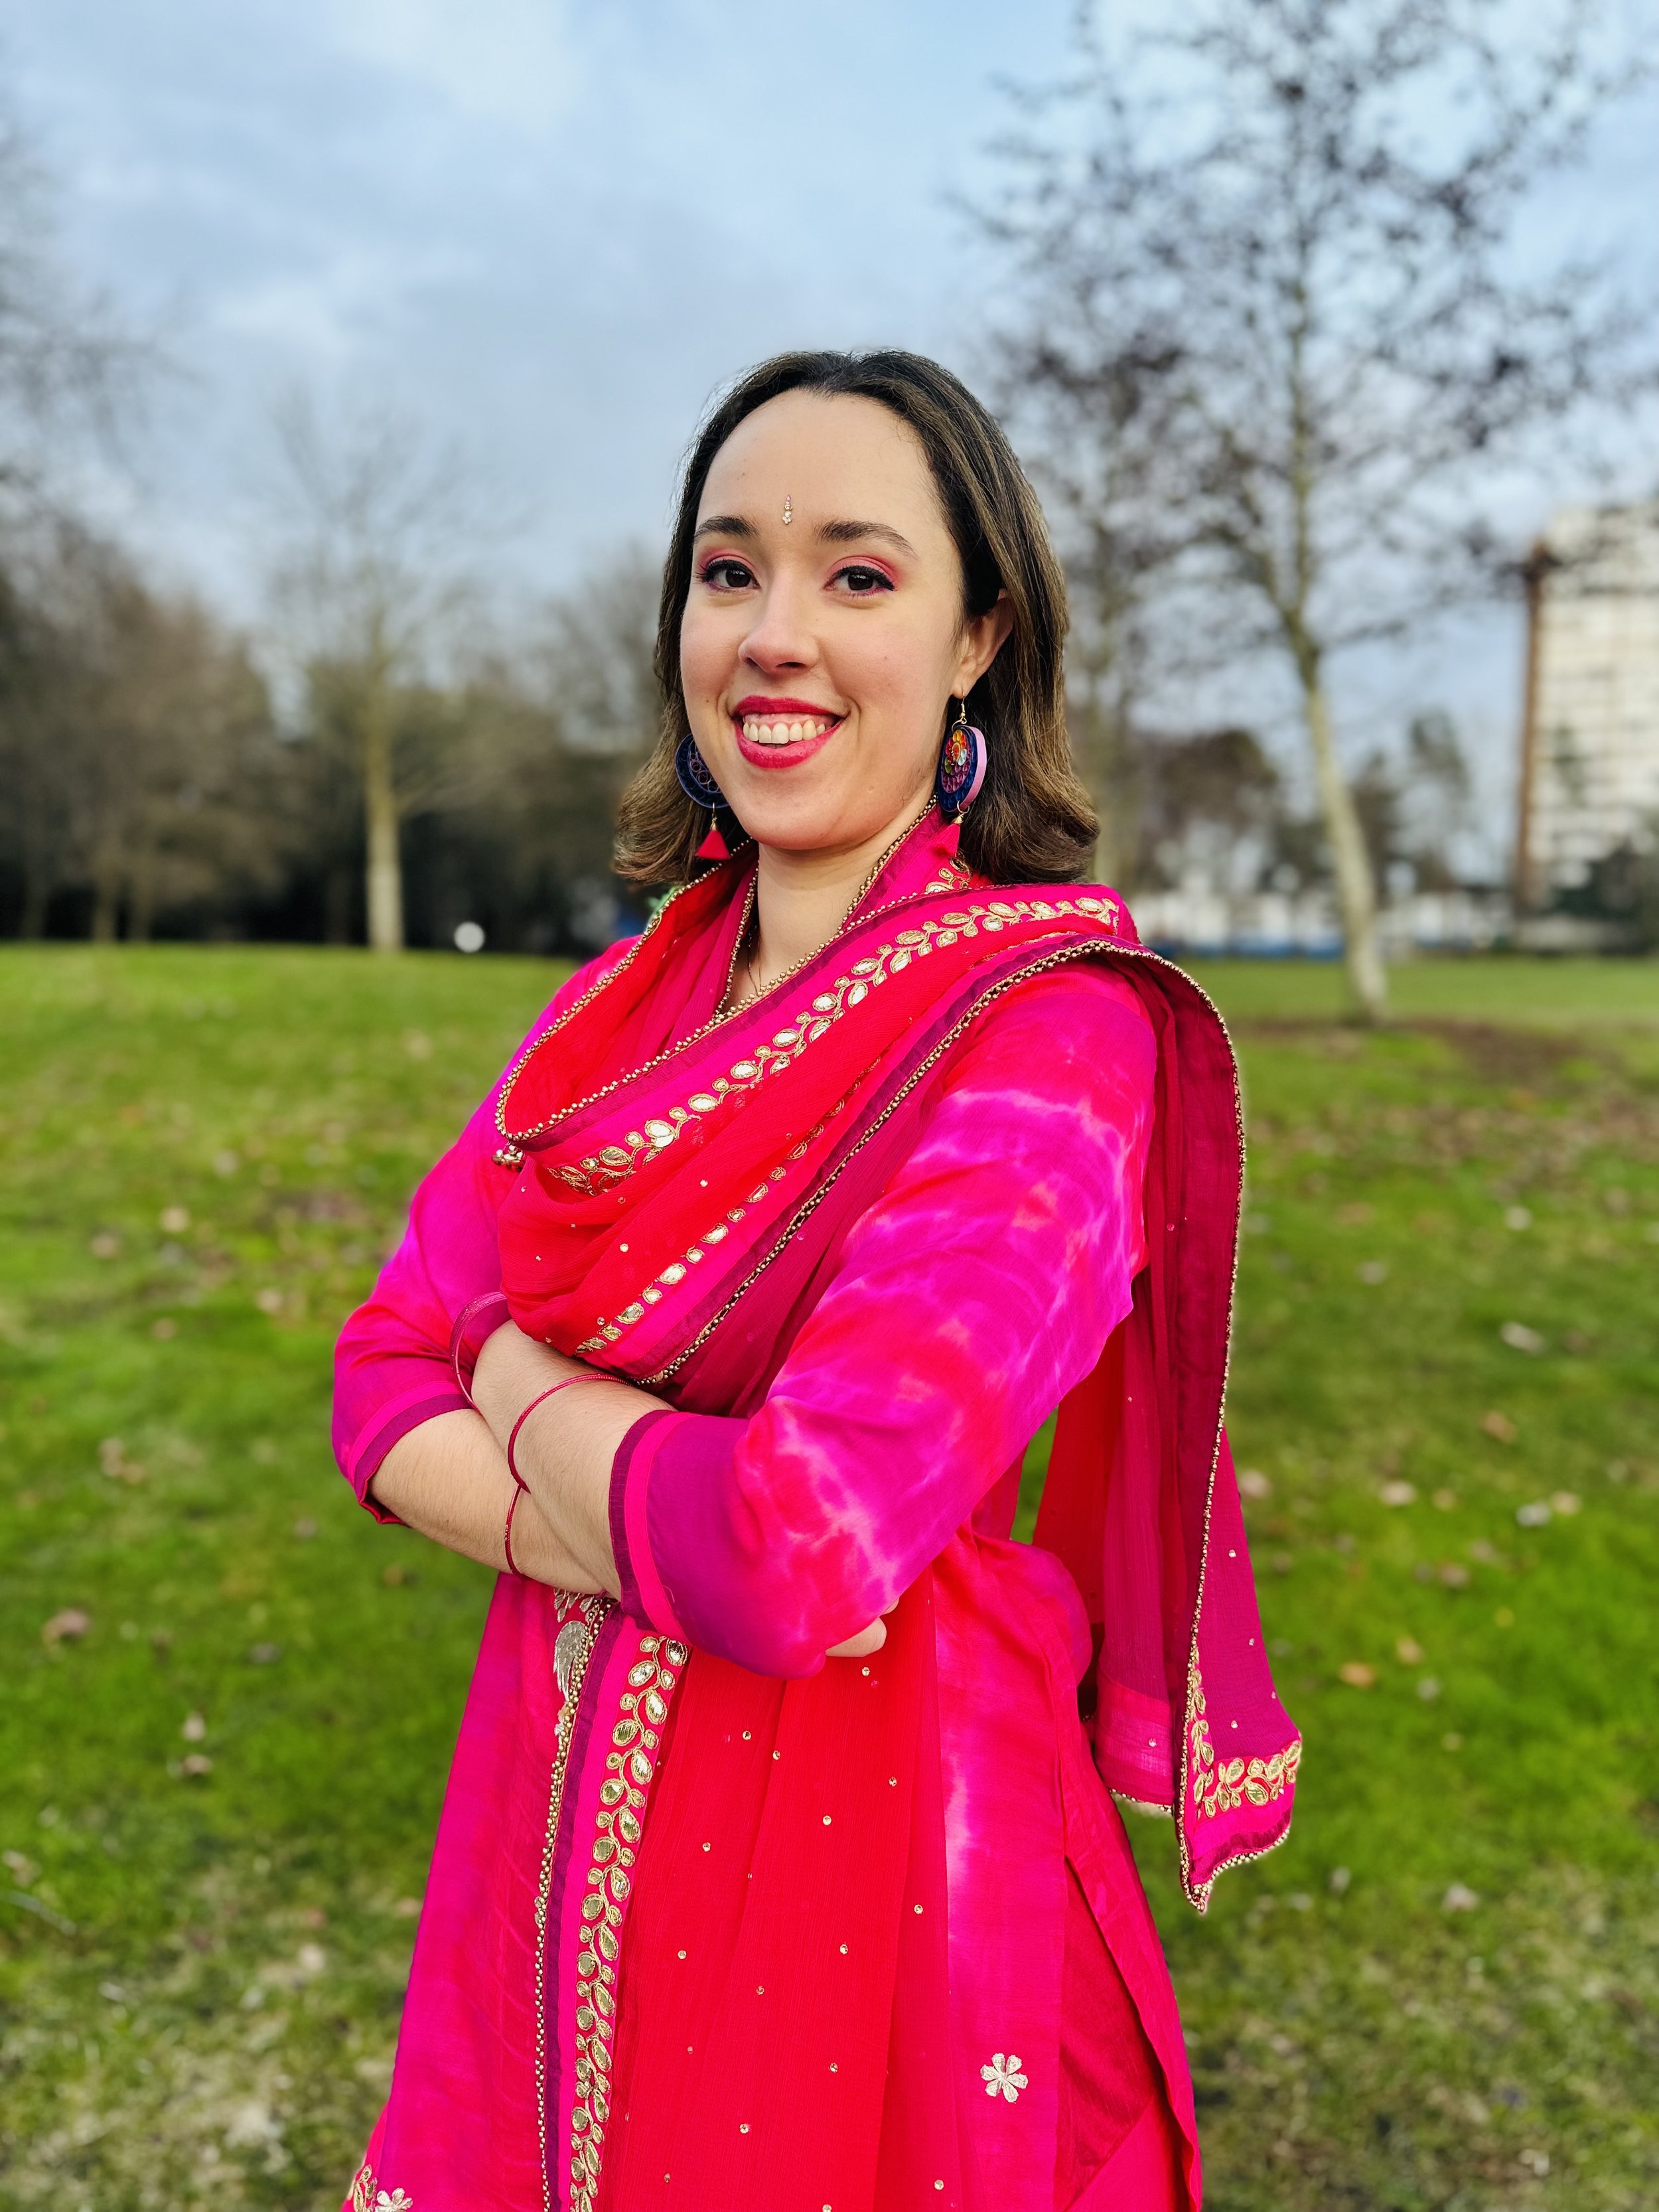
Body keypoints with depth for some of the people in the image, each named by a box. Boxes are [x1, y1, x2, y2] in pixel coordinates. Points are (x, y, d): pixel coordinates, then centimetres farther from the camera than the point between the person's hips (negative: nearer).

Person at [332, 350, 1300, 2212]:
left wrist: (516, 1379, -10)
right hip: (562, 1834, 6)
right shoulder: (630, 1001, 2)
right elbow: (385, 1375, -2)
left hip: (869, 1862, -5)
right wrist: (666, 1534, -20)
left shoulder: (1055, 1028, -19)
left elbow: (808, 1549, -28)